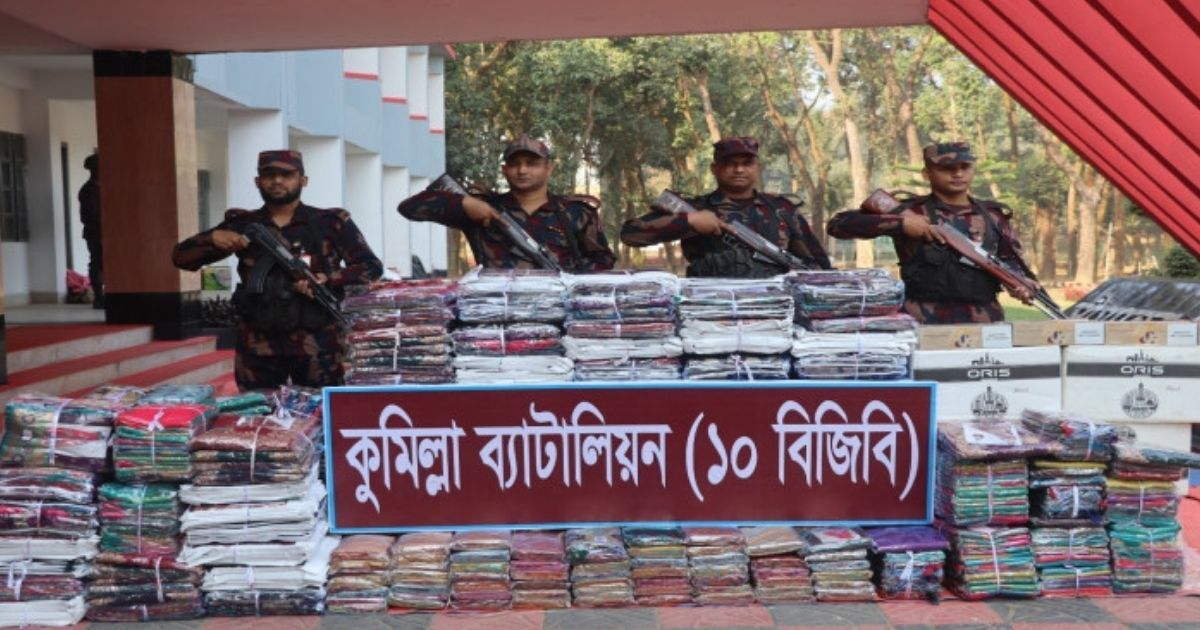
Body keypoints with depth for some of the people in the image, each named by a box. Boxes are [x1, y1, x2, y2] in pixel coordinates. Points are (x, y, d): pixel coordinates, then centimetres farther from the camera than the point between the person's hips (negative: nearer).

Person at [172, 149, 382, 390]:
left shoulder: (332, 223, 3)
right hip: (256, 346, 2)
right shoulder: (241, 224, 9)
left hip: (316, 344, -2)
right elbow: (181, 257, 11)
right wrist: (212, 238, -11)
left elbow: (372, 266, 3)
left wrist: (327, 278, -13)